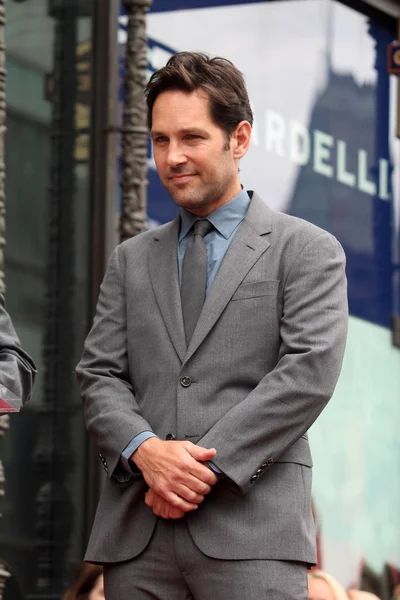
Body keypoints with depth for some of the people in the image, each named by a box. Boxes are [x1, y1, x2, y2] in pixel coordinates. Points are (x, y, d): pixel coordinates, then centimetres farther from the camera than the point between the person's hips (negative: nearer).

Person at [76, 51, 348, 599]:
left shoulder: (307, 251, 7)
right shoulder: (131, 260, 20)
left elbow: (309, 372, -5)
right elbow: (99, 375, 12)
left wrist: (206, 464, -12)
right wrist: (145, 450, -9)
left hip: (251, 533, -4)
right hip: (135, 531, 4)